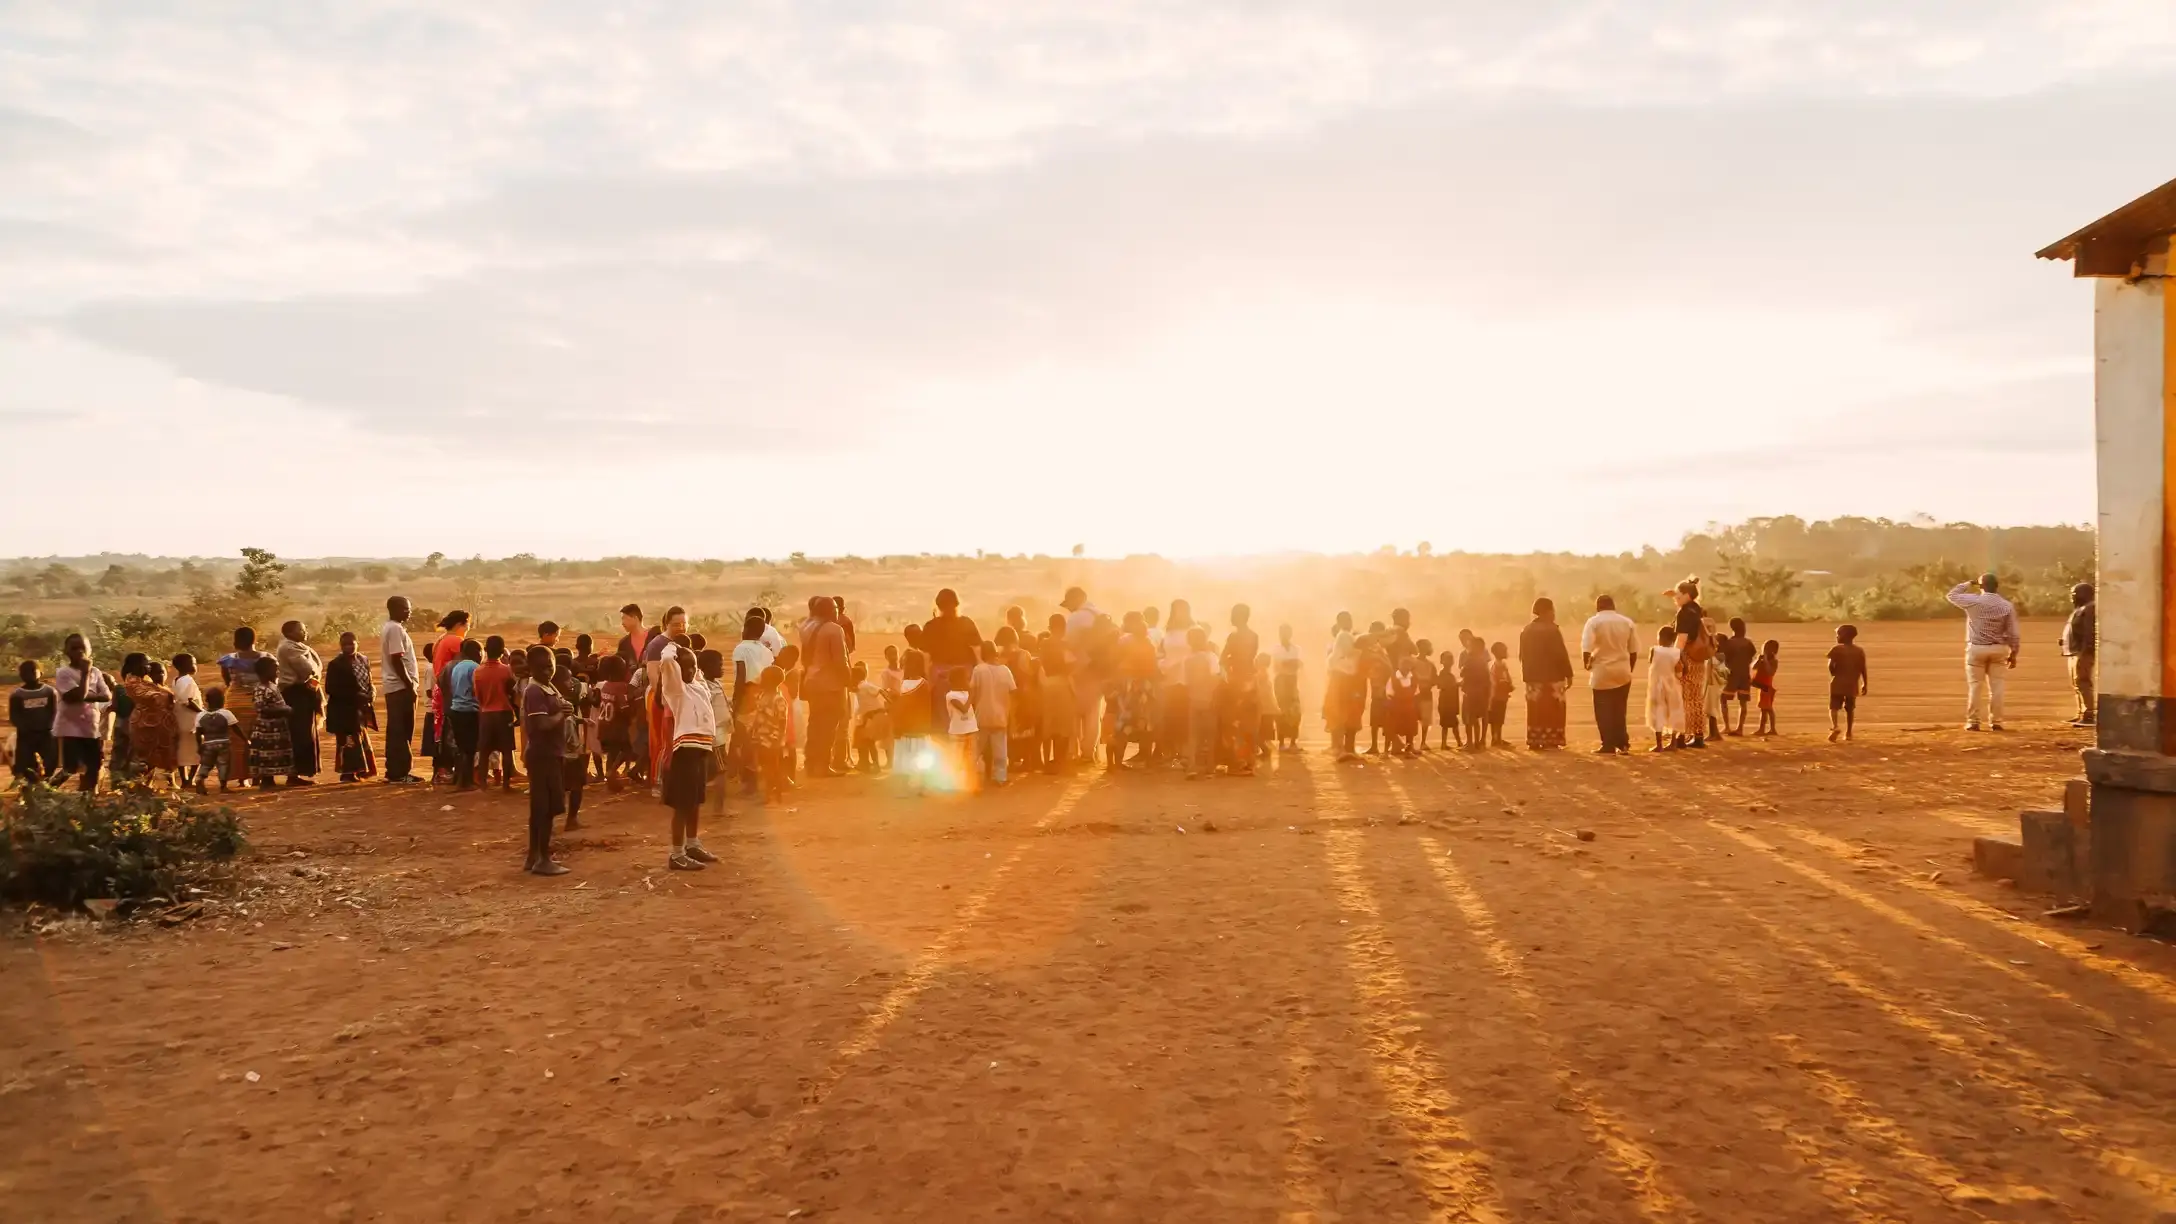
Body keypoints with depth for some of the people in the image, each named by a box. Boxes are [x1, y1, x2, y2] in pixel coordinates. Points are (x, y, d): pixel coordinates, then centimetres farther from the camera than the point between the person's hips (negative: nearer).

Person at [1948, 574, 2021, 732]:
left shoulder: (1973, 601, -11)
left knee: (1975, 686, 4)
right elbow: (2013, 634, -2)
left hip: (1976, 648, -2)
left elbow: (1952, 595, 7)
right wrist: (2013, 654, 6)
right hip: (1999, 649, 2)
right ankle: (1996, 722, 10)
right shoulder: (2007, 606, -3)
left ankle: (1973, 722, 6)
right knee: (1997, 686, 7)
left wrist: (1967, 584, 15)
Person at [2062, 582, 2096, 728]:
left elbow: (2090, 633, -20)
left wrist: (2085, 652, -26)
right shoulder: (2079, 610, 22)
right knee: (2076, 685, 13)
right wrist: (2067, 650, 20)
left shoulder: (2089, 609, -11)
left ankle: (2088, 715, -16)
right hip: (2074, 652, 11)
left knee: (2082, 683, -14)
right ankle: (2081, 714, 18)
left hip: (2082, 652, -11)